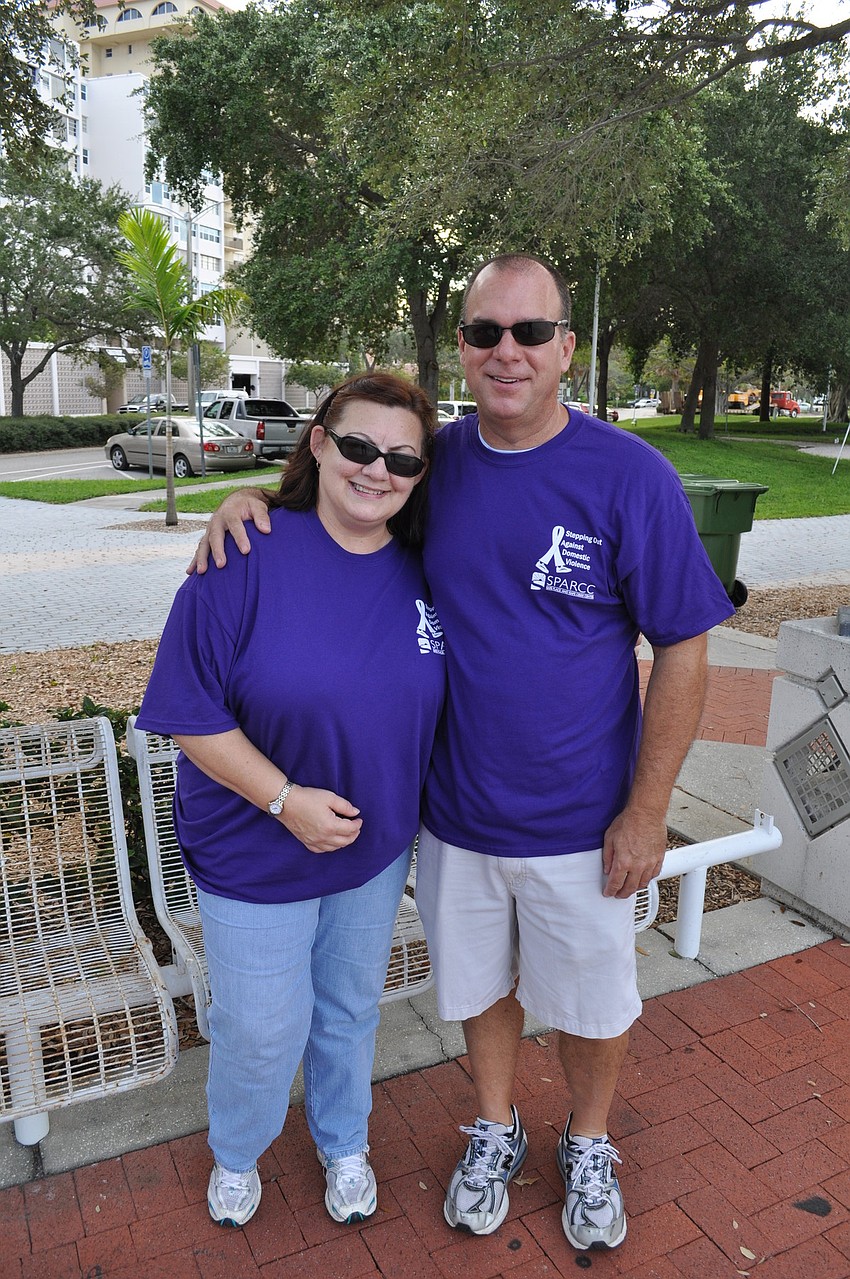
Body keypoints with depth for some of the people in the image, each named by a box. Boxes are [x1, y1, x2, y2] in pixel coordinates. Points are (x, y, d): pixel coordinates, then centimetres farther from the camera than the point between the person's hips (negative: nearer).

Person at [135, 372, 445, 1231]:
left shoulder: (422, 574, -7)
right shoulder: (249, 558, -21)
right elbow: (191, 713, -18)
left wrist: (407, 807, 2)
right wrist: (285, 798, -24)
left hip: (376, 847, 4)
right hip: (255, 859, -3)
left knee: (350, 1009, 24)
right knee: (262, 1029, 14)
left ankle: (344, 1145, 52)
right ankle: (235, 1154, 48)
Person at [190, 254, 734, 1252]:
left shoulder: (629, 476, -16)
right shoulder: (435, 460, -5)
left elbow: (681, 648, -11)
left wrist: (646, 811, -11)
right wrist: (254, 498, -10)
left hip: (579, 823, -2)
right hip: (455, 810, 3)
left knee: (591, 1002, 20)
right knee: (481, 983, 23)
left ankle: (588, 1146, 50)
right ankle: (496, 1133, 51)